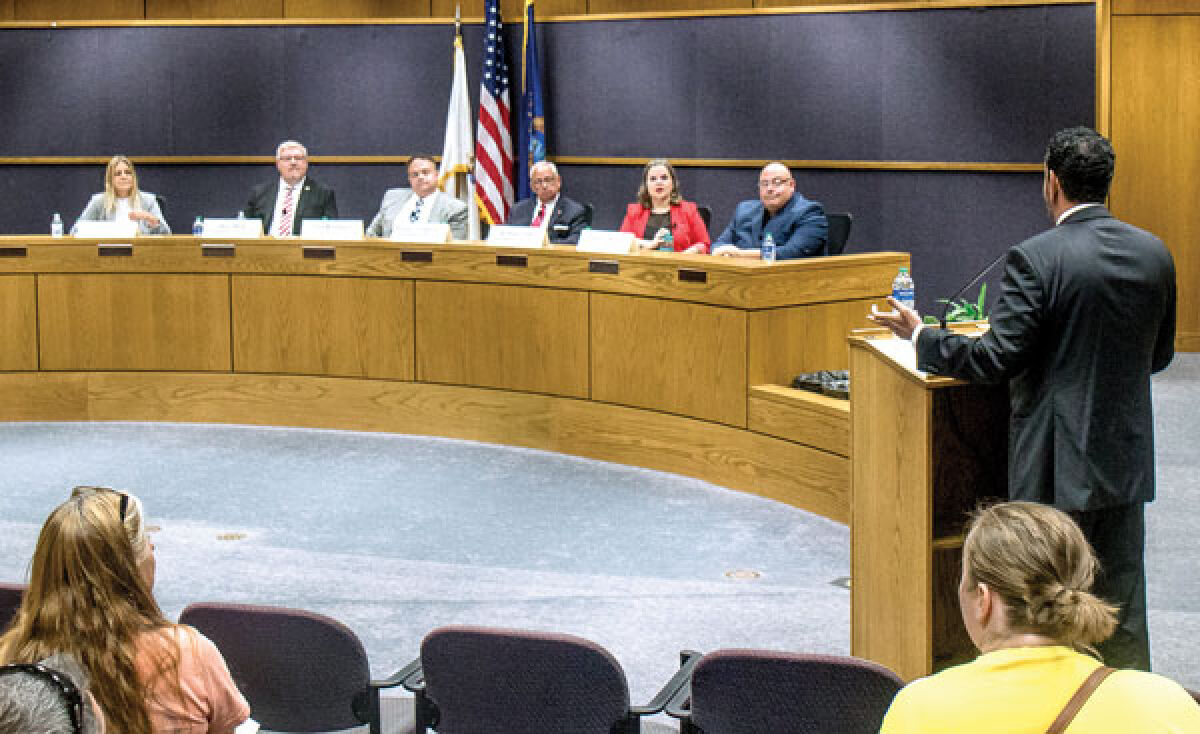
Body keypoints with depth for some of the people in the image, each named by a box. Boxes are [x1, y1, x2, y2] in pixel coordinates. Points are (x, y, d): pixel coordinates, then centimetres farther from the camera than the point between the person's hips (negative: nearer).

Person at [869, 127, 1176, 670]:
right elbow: (1159, 354, 11)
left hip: (1057, 462, -5)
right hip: (1128, 457, 6)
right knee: (1121, 601, 15)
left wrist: (920, 337, -4)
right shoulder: (1154, 253, 1)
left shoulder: (1035, 259, -17)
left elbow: (997, 360, -17)